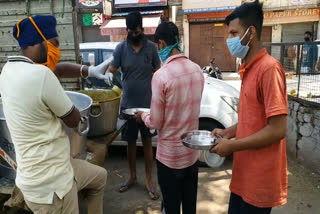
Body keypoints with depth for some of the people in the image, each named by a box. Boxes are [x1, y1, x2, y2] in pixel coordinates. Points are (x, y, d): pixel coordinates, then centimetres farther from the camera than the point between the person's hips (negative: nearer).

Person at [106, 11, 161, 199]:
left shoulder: (151, 47, -1)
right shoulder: (121, 48, -1)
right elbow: (111, 71, -5)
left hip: (148, 104, -1)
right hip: (128, 104, 1)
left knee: (147, 142, 8)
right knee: (131, 142, 14)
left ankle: (149, 181, 23)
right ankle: (132, 177, 33)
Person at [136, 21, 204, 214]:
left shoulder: (161, 75, -22)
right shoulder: (197, 70, -2)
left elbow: (155, 123, -16)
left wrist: (142, 116, 5)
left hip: (170, 155, -6)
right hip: (192, 152, 6)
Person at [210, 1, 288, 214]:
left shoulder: (269, 68, -19)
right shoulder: (249, 69, 9)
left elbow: (277, 129, -23)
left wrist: (232, 145, -16)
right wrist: (228, 132, 6)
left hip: (260, 179, -8)